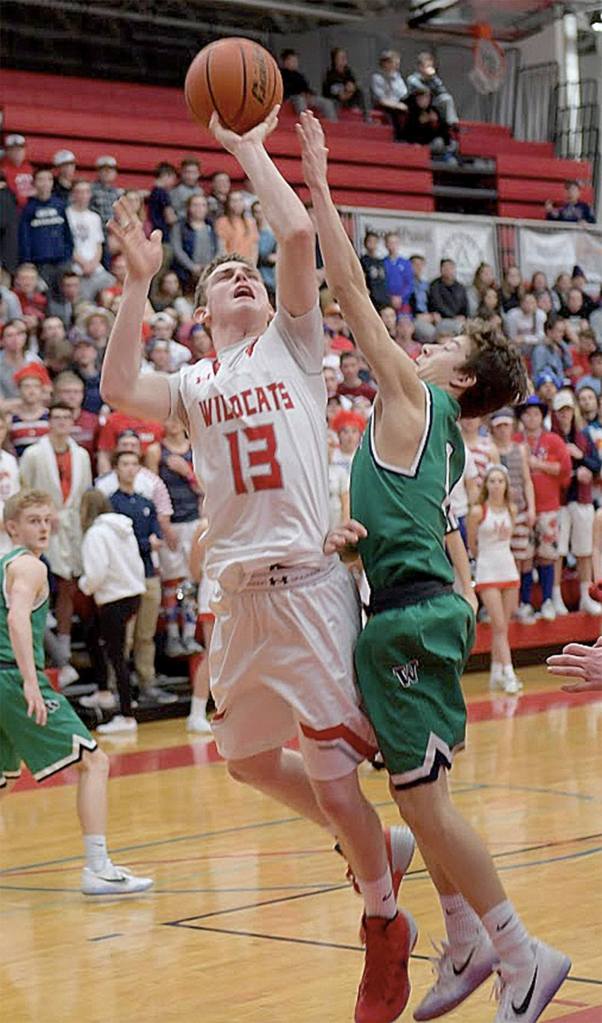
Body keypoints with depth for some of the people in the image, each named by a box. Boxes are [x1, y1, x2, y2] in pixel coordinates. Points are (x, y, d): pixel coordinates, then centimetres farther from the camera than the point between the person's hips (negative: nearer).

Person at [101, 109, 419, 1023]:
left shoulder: (292, 345, 5)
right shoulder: (194, 384, 13)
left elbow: (299, 234, -8)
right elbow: (118, 391, -8)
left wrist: (248, 149, 0)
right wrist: (137, 284, -9)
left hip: (307, 581, -5)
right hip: (238, 594, 5)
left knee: (328, 767, -8)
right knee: (248, 758, 17)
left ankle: (385, 922, 11)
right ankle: (379, 848, 38)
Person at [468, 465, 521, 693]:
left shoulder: (511, 510, 4)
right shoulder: (478, 511, -8)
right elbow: (471, 545, 3)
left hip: (508, 569, 4)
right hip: (487, 573, -4)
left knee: (502, 626, 7)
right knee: (499, 625, -10)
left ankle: (496, 673, 16)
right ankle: (509, 675, -13)